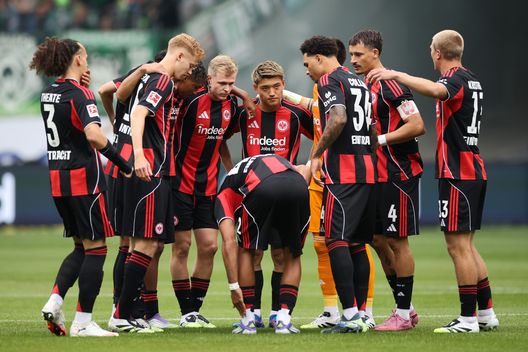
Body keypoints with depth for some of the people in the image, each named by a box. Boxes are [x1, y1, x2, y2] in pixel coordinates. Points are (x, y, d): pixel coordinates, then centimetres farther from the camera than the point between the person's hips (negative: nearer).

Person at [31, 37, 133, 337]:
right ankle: (83, 322, -1)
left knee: (81, 247, 17)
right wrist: (124, 164, -20)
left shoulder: (49, 93, 10)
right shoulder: (80, 94, -13)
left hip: (58, 178, 8)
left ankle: (55, 301, 0)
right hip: (84, 177, -8)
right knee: (95, 248, 0)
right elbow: (94, 135, -27)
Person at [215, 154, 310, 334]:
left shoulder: (224, 196, 30)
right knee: (293, 255, 25)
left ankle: (248, 320, 21)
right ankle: (284, 319, 15)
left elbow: (228, 242, 15)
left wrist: (234, 286, 14)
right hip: (298, 186, 3)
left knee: (246, 250, 23)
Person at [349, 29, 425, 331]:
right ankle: (405, 307, 18)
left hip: (399, 174, -9)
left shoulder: (391, 85, -14)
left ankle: (403, 315, 1)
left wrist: (380, 140, -18)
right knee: (379, 241, 10)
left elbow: (417, 126, -20)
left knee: (396, 241, -5)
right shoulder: (364, 87, 14)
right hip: (378, 177, 9)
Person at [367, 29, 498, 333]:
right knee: (465, 245, 14)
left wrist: (397, 75, -41)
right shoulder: (473, 81, 17)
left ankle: (468, 319, -9)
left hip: (457, 174, -9)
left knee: (459, 245, -8)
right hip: (474, 171, 9)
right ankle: (486, 314, 17)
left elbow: (436, 90, -36)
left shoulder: (455, 79, -12)